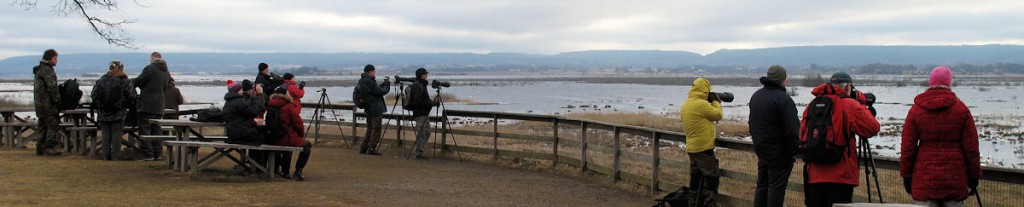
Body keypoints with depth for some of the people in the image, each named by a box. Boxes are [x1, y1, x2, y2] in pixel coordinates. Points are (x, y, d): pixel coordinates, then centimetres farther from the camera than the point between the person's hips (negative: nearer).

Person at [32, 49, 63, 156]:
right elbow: (52, 88, -19)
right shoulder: (47, 71, -14)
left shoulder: (39, 70, 20)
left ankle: (40, 148, 16)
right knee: (53, 125, -7)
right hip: (48, 105, -10)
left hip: (40, 105, 10)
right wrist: (58, 100, -13)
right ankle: (50, 148, -9)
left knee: (43, 127, 14)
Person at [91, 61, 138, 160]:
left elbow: (93, 95, 3)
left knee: (105, 134, 11)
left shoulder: (100, 81, 1)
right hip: (118, 114, -3)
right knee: (117, 134, 5)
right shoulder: (124, 81, -9)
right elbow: (132, 96, -6)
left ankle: (105, 155, 13)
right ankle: (115, 155, 6)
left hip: (103, 114, 3)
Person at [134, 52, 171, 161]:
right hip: (159, 106, 7)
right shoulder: (166, 72, 13)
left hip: (147, 105, -7)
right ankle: (157, 154, 12)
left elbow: (138, 81, -7)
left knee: (144, 129, -3)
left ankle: (147, 154, -6)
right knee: (157, 129, 12)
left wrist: (129, 83, 12)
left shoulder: (150, 69, -11)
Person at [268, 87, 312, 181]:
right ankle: (298, 172, 11)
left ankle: (284, 172, 36)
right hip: (289, 139, -6)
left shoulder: (270, 106, 2)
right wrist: (301, 134, 9)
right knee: (306, 146, 20)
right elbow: (298, 123, -12)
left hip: (275, 140, 6)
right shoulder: (289, 106, -15)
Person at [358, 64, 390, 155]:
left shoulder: (362, 81, 12)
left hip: (369, 109, 10)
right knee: (376, 129, -4)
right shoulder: (368, 81, -19)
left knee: (370, 129, 16)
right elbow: (380, 92, -16)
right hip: (376, 109, -10)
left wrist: (383, 84, 5)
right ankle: (371, 149, -5)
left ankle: (363, 148, 18)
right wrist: (387, 86, 0)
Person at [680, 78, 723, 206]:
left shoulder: (686, 105, 10)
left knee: (696, 179, 13)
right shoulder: (701, 104, -18)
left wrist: (711, 103, 12)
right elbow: (718, 115, -9)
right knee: (712, 178, -2)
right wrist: (716, 102, 7)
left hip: (691, 148, 9)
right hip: (703, 148, -9)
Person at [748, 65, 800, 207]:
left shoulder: (756, 96, 10)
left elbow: (751, 123, 19)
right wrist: (794, 149, -12)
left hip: (761, 149, 8)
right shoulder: (782, 98, -19)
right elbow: (792, 128, -21)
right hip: (779, 152, -8)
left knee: (762, 185, 16)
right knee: (776, 187, -2)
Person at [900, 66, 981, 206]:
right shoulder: (961, 109, -1)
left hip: (924, 180, 0)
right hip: (955, 179, 0)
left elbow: (907, 147, 1)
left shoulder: (916, 110, 0)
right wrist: (974, 177, 8)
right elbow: (971, 147, 0)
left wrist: (906, 176, 9)